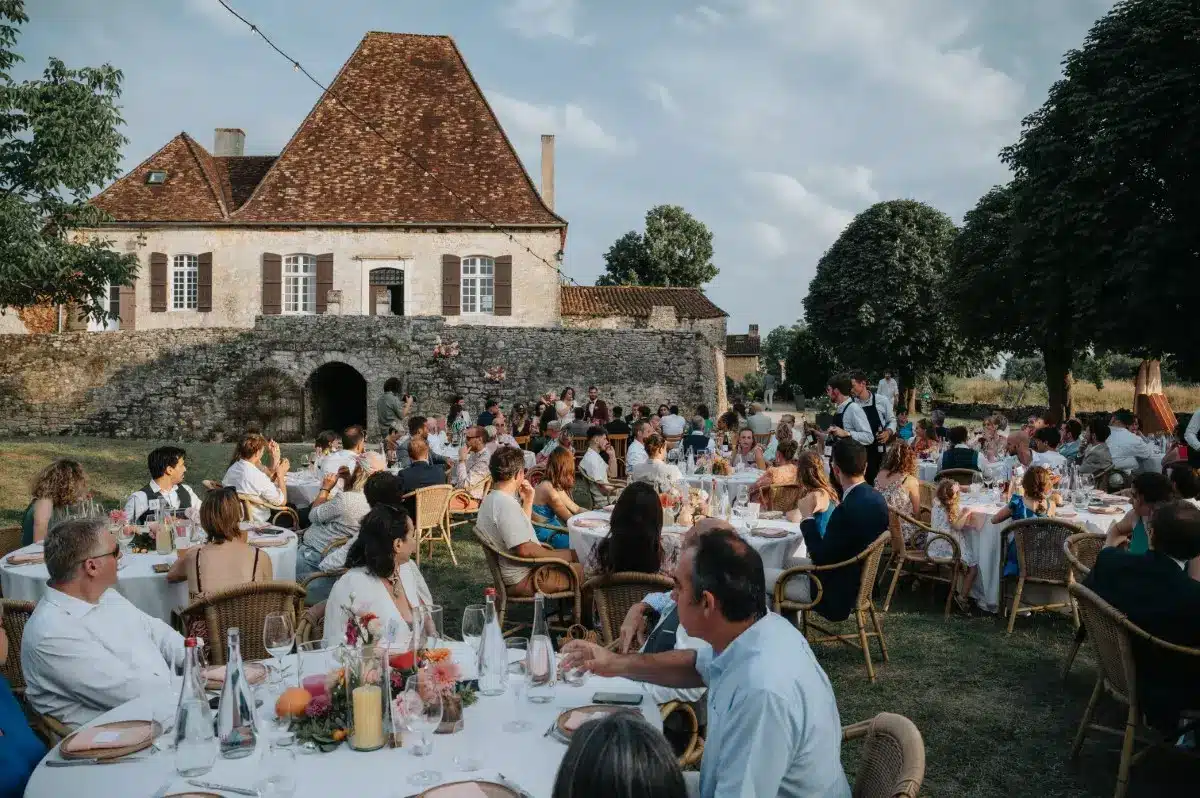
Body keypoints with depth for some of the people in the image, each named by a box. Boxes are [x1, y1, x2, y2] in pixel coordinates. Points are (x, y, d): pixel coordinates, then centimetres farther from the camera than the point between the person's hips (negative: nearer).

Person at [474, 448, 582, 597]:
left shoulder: (491, 499, 9)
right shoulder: (506, 504, -24)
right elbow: (525, 549, -29)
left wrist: (528, 501, 9)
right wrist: (560, 556, -15)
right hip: (522, 579, -11)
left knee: (573, 554, 19)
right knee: (584, 570, -5)